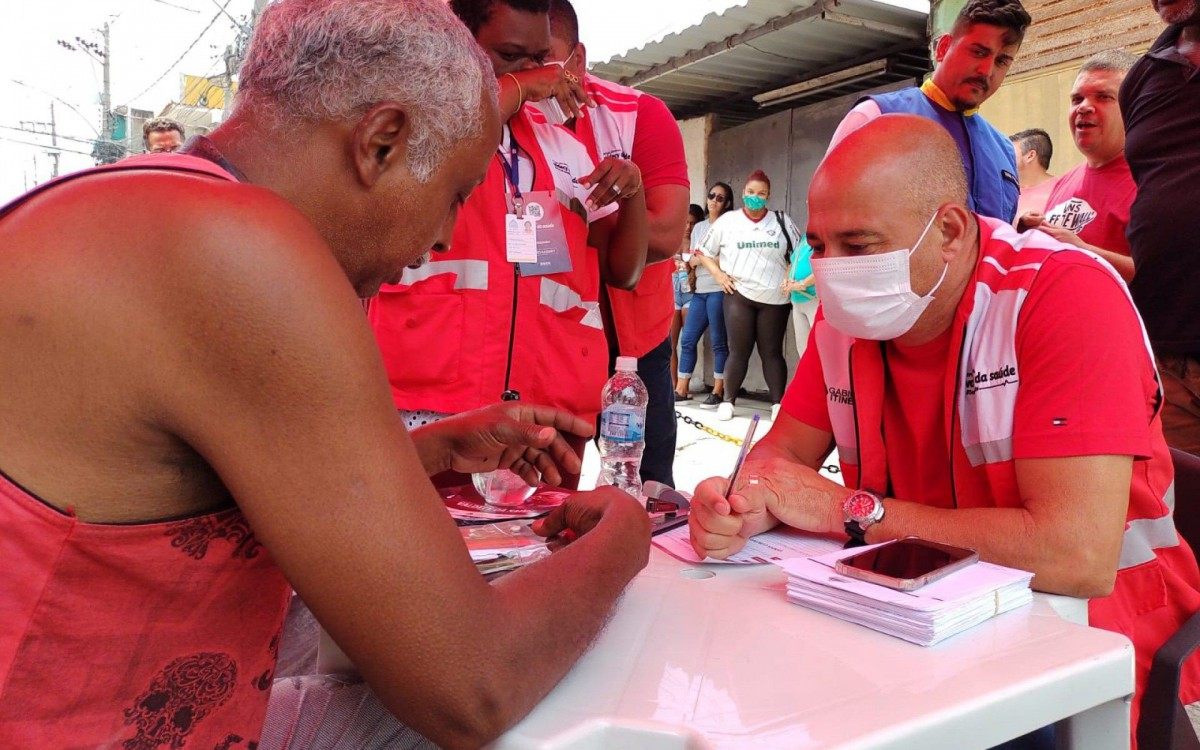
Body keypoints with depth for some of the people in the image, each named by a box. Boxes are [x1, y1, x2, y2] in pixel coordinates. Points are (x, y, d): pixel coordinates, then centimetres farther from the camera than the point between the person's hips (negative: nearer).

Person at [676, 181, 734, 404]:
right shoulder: (698, 227, 19)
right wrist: (692, 261, -4)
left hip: (719, 290, -6)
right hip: (699, 291, 6)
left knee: (718, 341, -3)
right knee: (687, 339, 4)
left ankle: (718, 391, 3)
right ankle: (681, 388, 11)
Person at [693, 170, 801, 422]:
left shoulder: (782, 221, 7)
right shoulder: (727, 221, 5)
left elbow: (800, 252, 12)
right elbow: (704, 252, 11)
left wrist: (791, 277, -3)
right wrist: (718, 274, -2)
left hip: (774, 298, 1)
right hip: (739, 295, -1)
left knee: (772, 352, 4)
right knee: (739, 351, -1)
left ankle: (778, 404, 6)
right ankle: (728, 401, 10)